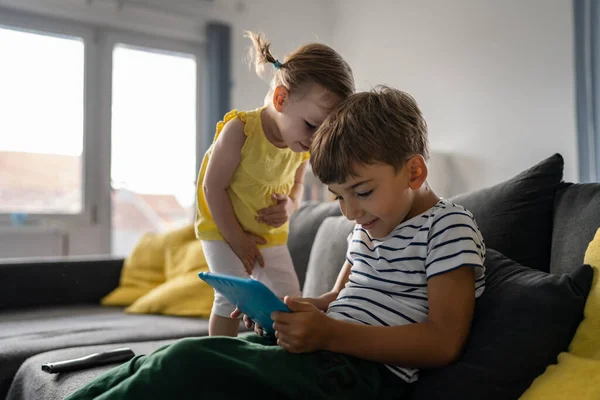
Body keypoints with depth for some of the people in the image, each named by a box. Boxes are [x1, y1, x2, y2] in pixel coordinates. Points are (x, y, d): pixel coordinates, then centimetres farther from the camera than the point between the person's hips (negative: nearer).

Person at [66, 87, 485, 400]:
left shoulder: (450, 226, -9)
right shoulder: (368, 227, 17)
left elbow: (444, 341, -17)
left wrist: (330, 334, -24)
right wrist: (279, 309, 5)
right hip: (332, 350, 8)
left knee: (189, 364, -23)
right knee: (170, 358, -5)